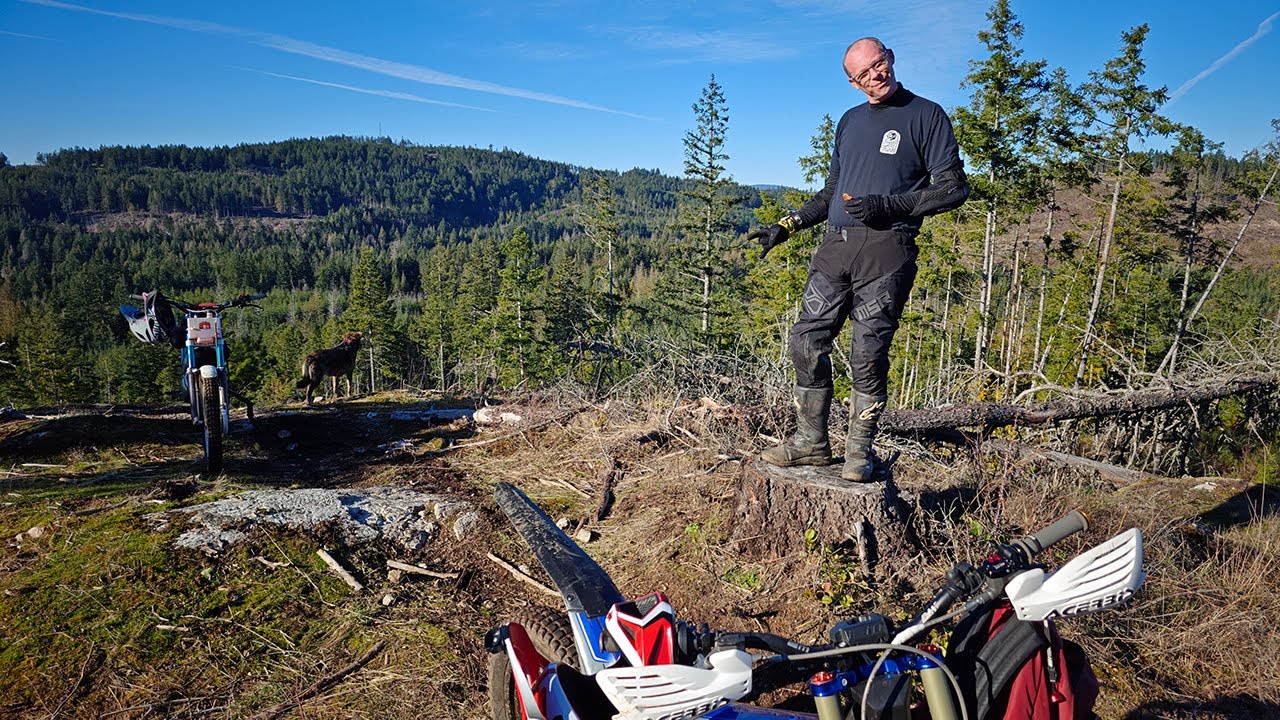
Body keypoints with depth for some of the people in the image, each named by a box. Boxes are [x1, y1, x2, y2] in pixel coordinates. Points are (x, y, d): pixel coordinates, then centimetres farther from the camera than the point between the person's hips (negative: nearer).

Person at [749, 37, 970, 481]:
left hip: (886, 249, -5)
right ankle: (811, 442, 11)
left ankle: (860, 452, 5)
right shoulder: (850, 121, 22)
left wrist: (888, 205, -12)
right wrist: (789, 225, 16)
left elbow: (954, 188, -2)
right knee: (807, 342, 0)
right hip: (835, 246, 6)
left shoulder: (925, 115, 4)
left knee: (868, 354, -7)